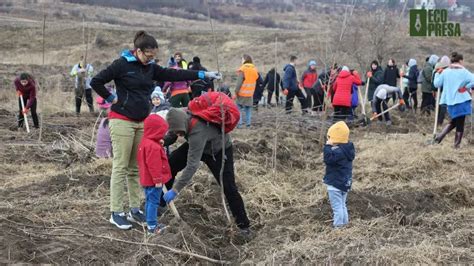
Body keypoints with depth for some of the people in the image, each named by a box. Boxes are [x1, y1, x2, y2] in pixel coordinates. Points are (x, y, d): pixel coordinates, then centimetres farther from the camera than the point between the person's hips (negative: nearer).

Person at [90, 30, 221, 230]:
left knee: (136, 168, 10)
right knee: (120, 167, -5)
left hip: (142, 122, 7)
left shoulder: (150, 68, 11)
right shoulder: (122, 64, -9)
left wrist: (202, 75, 8)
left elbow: (173, 74, 10)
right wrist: (111, 99, -6)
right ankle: (116, 213, 1)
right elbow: (96, 82, -10)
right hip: (122, 121, -7)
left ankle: (135, 210, 18)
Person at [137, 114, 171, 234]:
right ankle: (152, 226, 0)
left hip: (147, 179, 10)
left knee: (150, 201, 17)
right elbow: (153, 165, -27)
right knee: (153, 202, -4)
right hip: (153, 181, -10)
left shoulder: (145, 142, 10)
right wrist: (158, 180, -21)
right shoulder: (153, 146, -25)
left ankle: (150, 223, 26)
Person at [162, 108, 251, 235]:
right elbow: (171, 136, -6)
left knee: (228, 187, -12)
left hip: (220, 150, -7)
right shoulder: (180, 116, -26)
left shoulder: (197, 133, -46)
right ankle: (161, 204, 14)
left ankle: (243, 224, 3)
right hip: (198, 146, 7)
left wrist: (175, 190, -42)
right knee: (169, 164, -3)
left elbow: (192, 165, -45)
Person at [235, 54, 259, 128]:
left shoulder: (242, 69, -13)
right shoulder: (255, 69, 6)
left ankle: (239, 123, -3)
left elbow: (239, 82, -16)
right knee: (248, 109, 11)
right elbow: (255, 81, 9)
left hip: (242, 93, -5)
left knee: (239, 108, 3)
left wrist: (236, 91, -10)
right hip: (250, 93, 5)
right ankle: (248, 123, 10)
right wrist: (253, 91, 15)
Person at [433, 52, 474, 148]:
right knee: (460, 123, 3)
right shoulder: (463, 72, -7)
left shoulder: (445, 72, 3)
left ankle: (440, 135, 5)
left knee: (454, 121, 23)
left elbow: (437, 84, 7)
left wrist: (437, 74, 20)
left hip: (450, 101, 5)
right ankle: (457, 145, 1)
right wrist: (466, 87, -7)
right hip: (461, 101, -5)